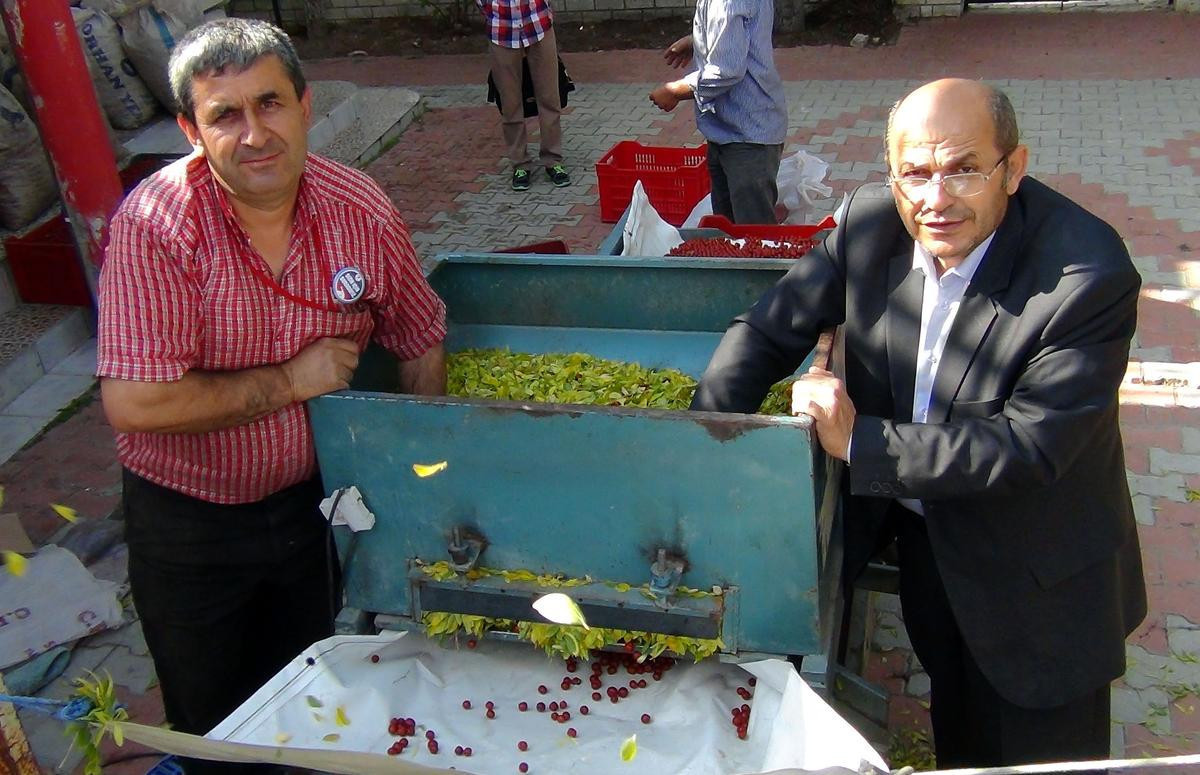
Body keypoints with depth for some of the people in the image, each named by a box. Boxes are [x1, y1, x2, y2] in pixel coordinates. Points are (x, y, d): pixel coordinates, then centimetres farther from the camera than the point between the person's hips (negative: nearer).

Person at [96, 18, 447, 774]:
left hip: (312, 500, 3)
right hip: (187, 519, -2)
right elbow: (135, 403, -31)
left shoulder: (362, 213, -14)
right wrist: (292, 381, -25)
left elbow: (422, 341, 1)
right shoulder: (156, 226, -25)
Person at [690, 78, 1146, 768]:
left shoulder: (1090, 276, -29)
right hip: (918, 531, 4)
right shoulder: (872, 221, -15)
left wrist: (859, 442, -30)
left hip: (1037, 578, -4)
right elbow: (768, 330, -8)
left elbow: (1030, 445, -30)